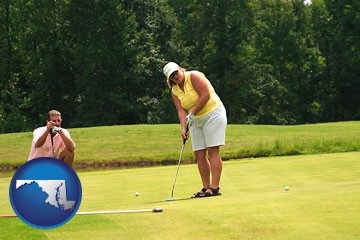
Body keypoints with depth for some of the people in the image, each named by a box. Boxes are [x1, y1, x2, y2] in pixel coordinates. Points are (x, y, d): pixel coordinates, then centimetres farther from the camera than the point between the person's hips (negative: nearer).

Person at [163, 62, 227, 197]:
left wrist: (192, 113, -19)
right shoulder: (174, 91, 6)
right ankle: (206, 187, 6)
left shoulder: (194, 76, -13)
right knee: (199, 154, 2)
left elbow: (206, 95, -20)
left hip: (212, 114, -7)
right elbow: (181, 111, -1)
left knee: (213, 151, -13)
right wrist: (183, 128, -18)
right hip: (196, 120, 8)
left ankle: (215, 187, -17)